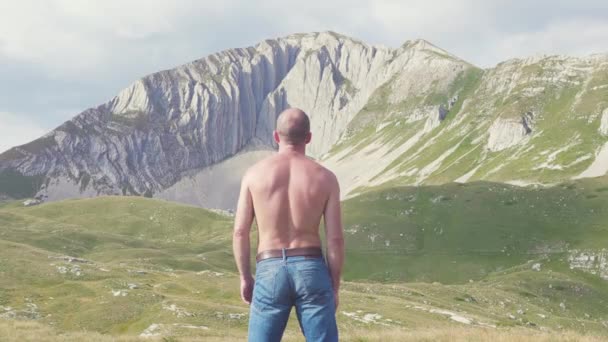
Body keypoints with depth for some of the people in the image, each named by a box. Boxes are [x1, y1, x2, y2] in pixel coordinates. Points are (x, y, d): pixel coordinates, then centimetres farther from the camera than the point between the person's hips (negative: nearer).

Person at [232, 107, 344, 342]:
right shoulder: (325, 178, -1)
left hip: (270, 272, 0)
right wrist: (335, 286, 7)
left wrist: (245, 278, 12)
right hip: (311, 270, 0)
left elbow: (240, 232, 0)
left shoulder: (254, 174, 0)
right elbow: (335, 239, -3)